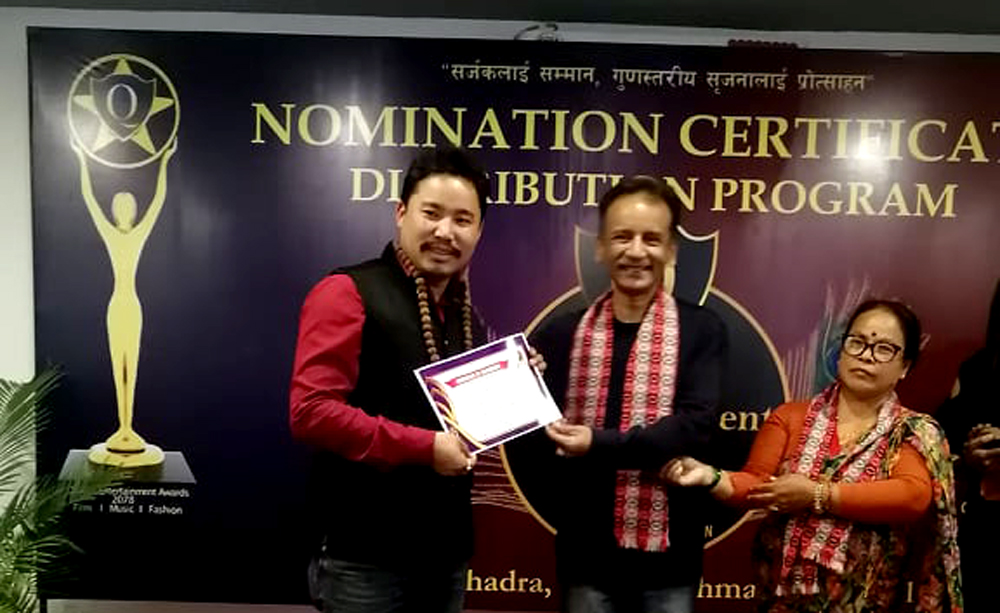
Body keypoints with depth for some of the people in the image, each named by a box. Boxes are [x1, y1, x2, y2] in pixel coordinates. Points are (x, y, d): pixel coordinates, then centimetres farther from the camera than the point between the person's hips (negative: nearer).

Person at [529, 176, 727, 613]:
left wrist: (600, 445, -22)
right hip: (586, 556, 2)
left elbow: (694, 424, -14)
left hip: (668, 558, -1)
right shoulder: (561, 335, 2)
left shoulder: (701, 330, -2)